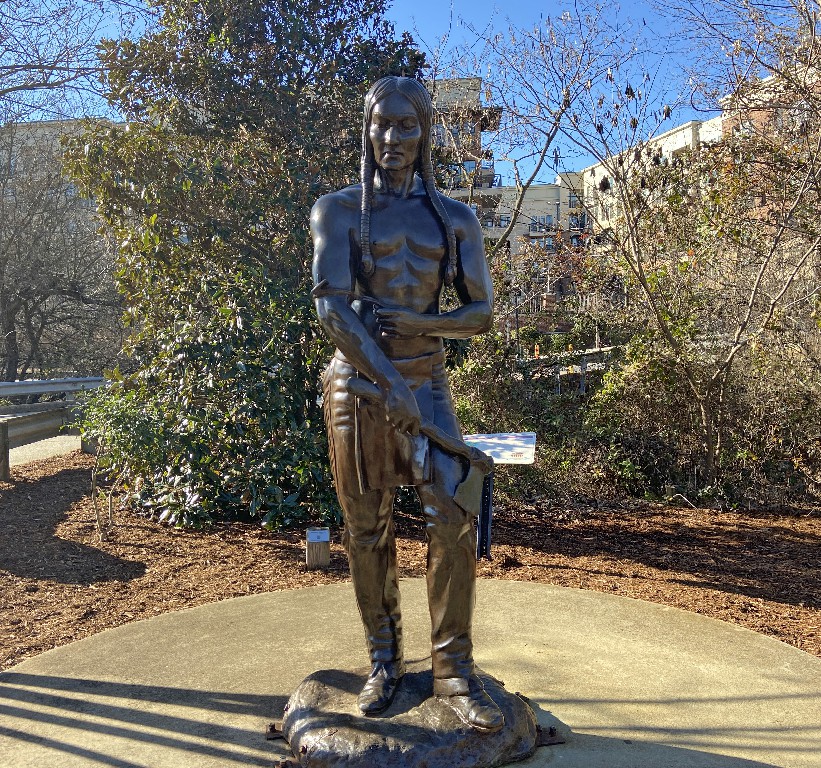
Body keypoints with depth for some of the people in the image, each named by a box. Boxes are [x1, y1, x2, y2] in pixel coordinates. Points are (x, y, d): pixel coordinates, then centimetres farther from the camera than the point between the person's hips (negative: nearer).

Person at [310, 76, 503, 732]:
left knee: (454, 519, -10)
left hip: (426, 380, 2)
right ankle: (385, 663, 21)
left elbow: (481, 314, 4)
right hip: (357, 381, -1)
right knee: (368, 530, 5)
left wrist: (417, 321, -14)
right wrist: (388, 381, -22)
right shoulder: (339, 210, 1)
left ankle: (454, 669, 5)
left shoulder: (455, 218, 9)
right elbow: (330, 305, -13)